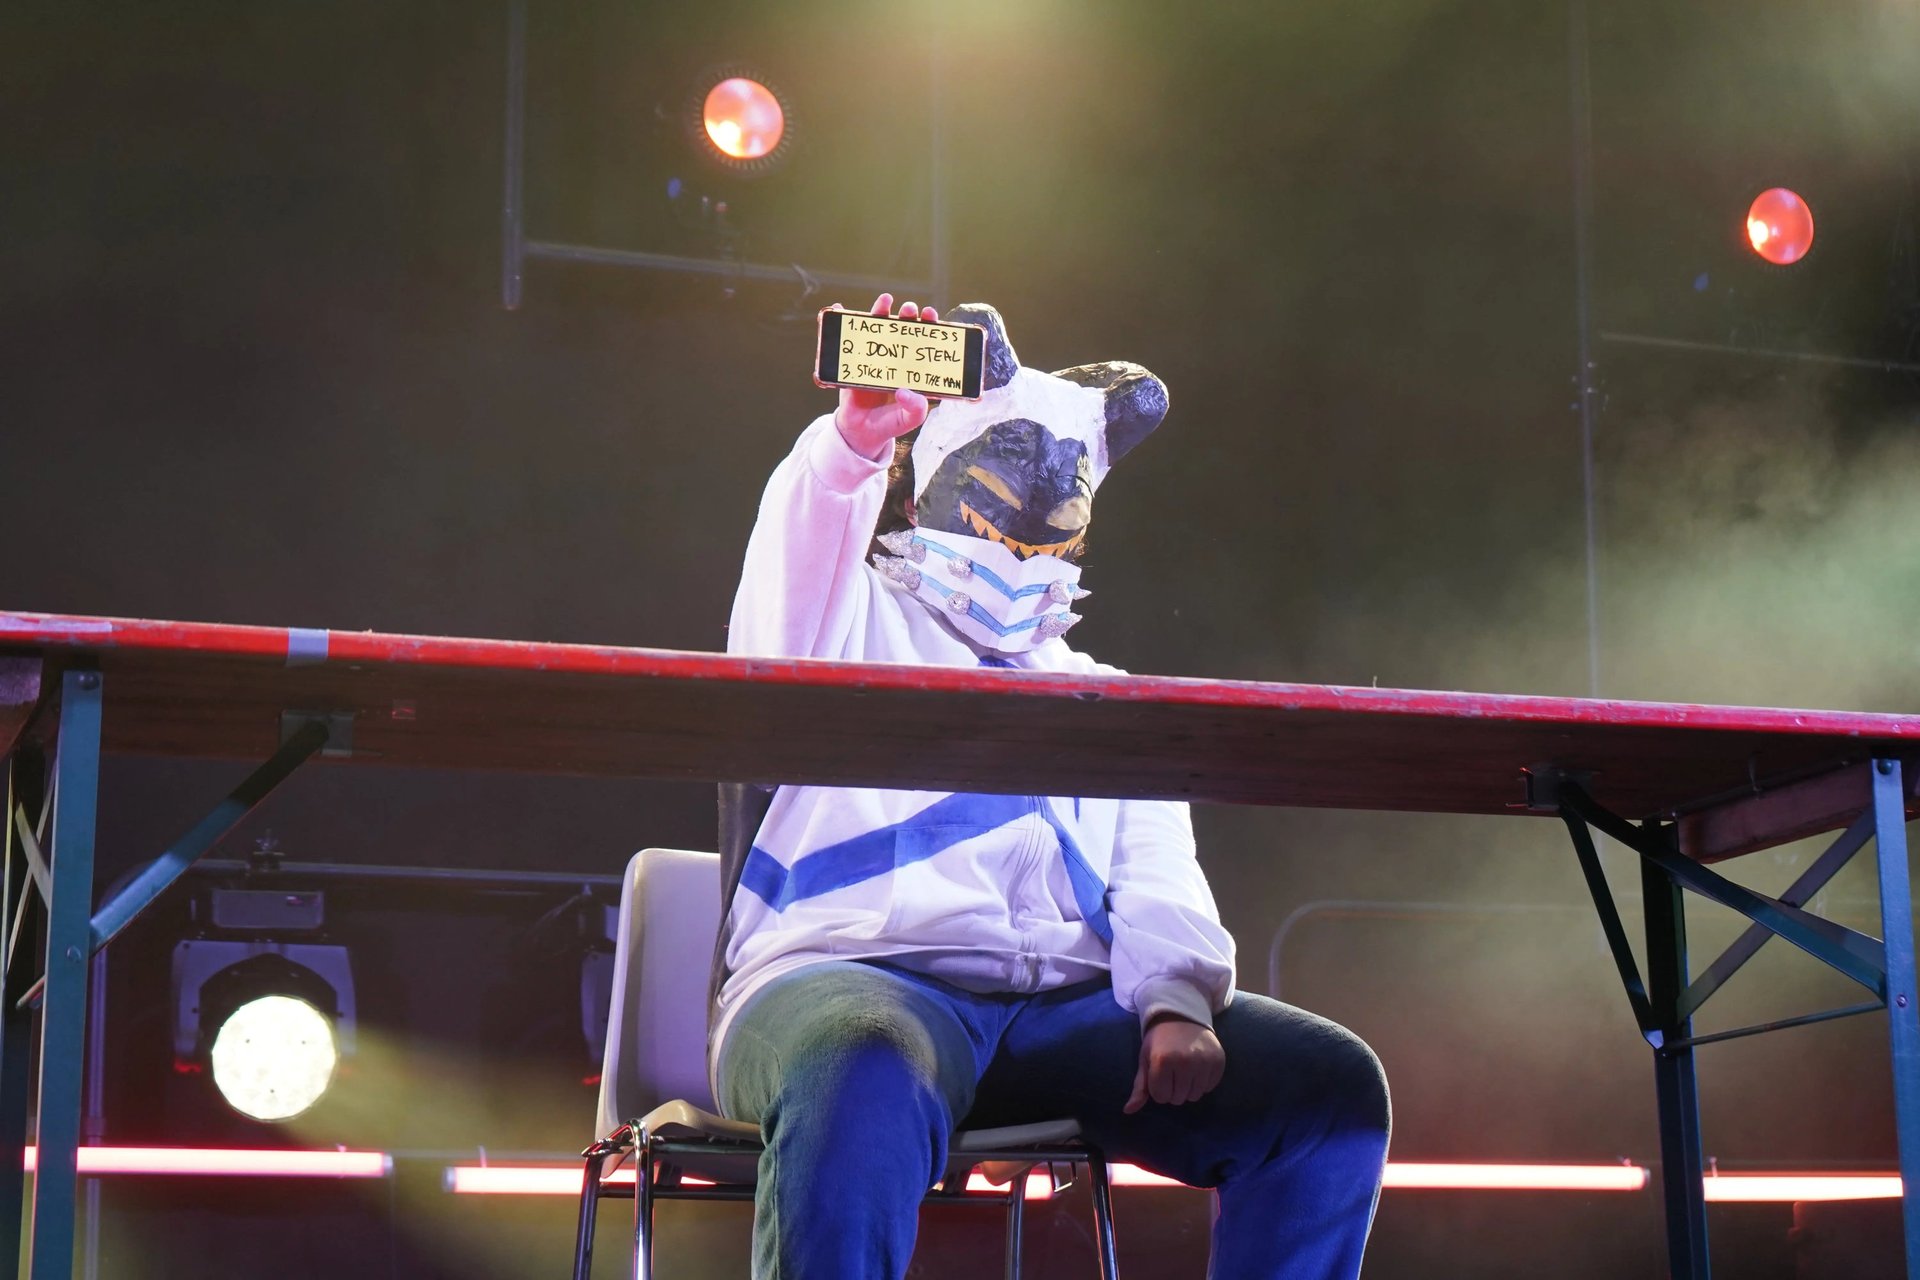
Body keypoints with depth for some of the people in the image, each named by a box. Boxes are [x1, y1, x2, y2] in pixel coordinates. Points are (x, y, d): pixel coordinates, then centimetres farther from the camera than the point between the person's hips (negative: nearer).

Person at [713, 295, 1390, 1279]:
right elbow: (802, 546, -6)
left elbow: (1157, 882, 15)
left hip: (1070, 1011, 4)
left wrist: (1176, 998, -7)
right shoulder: (851, 624, 19)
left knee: (1327, 1082, -13)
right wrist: (857, 436, -27)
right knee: (868, 1082, -40)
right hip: (855, 977, -4)